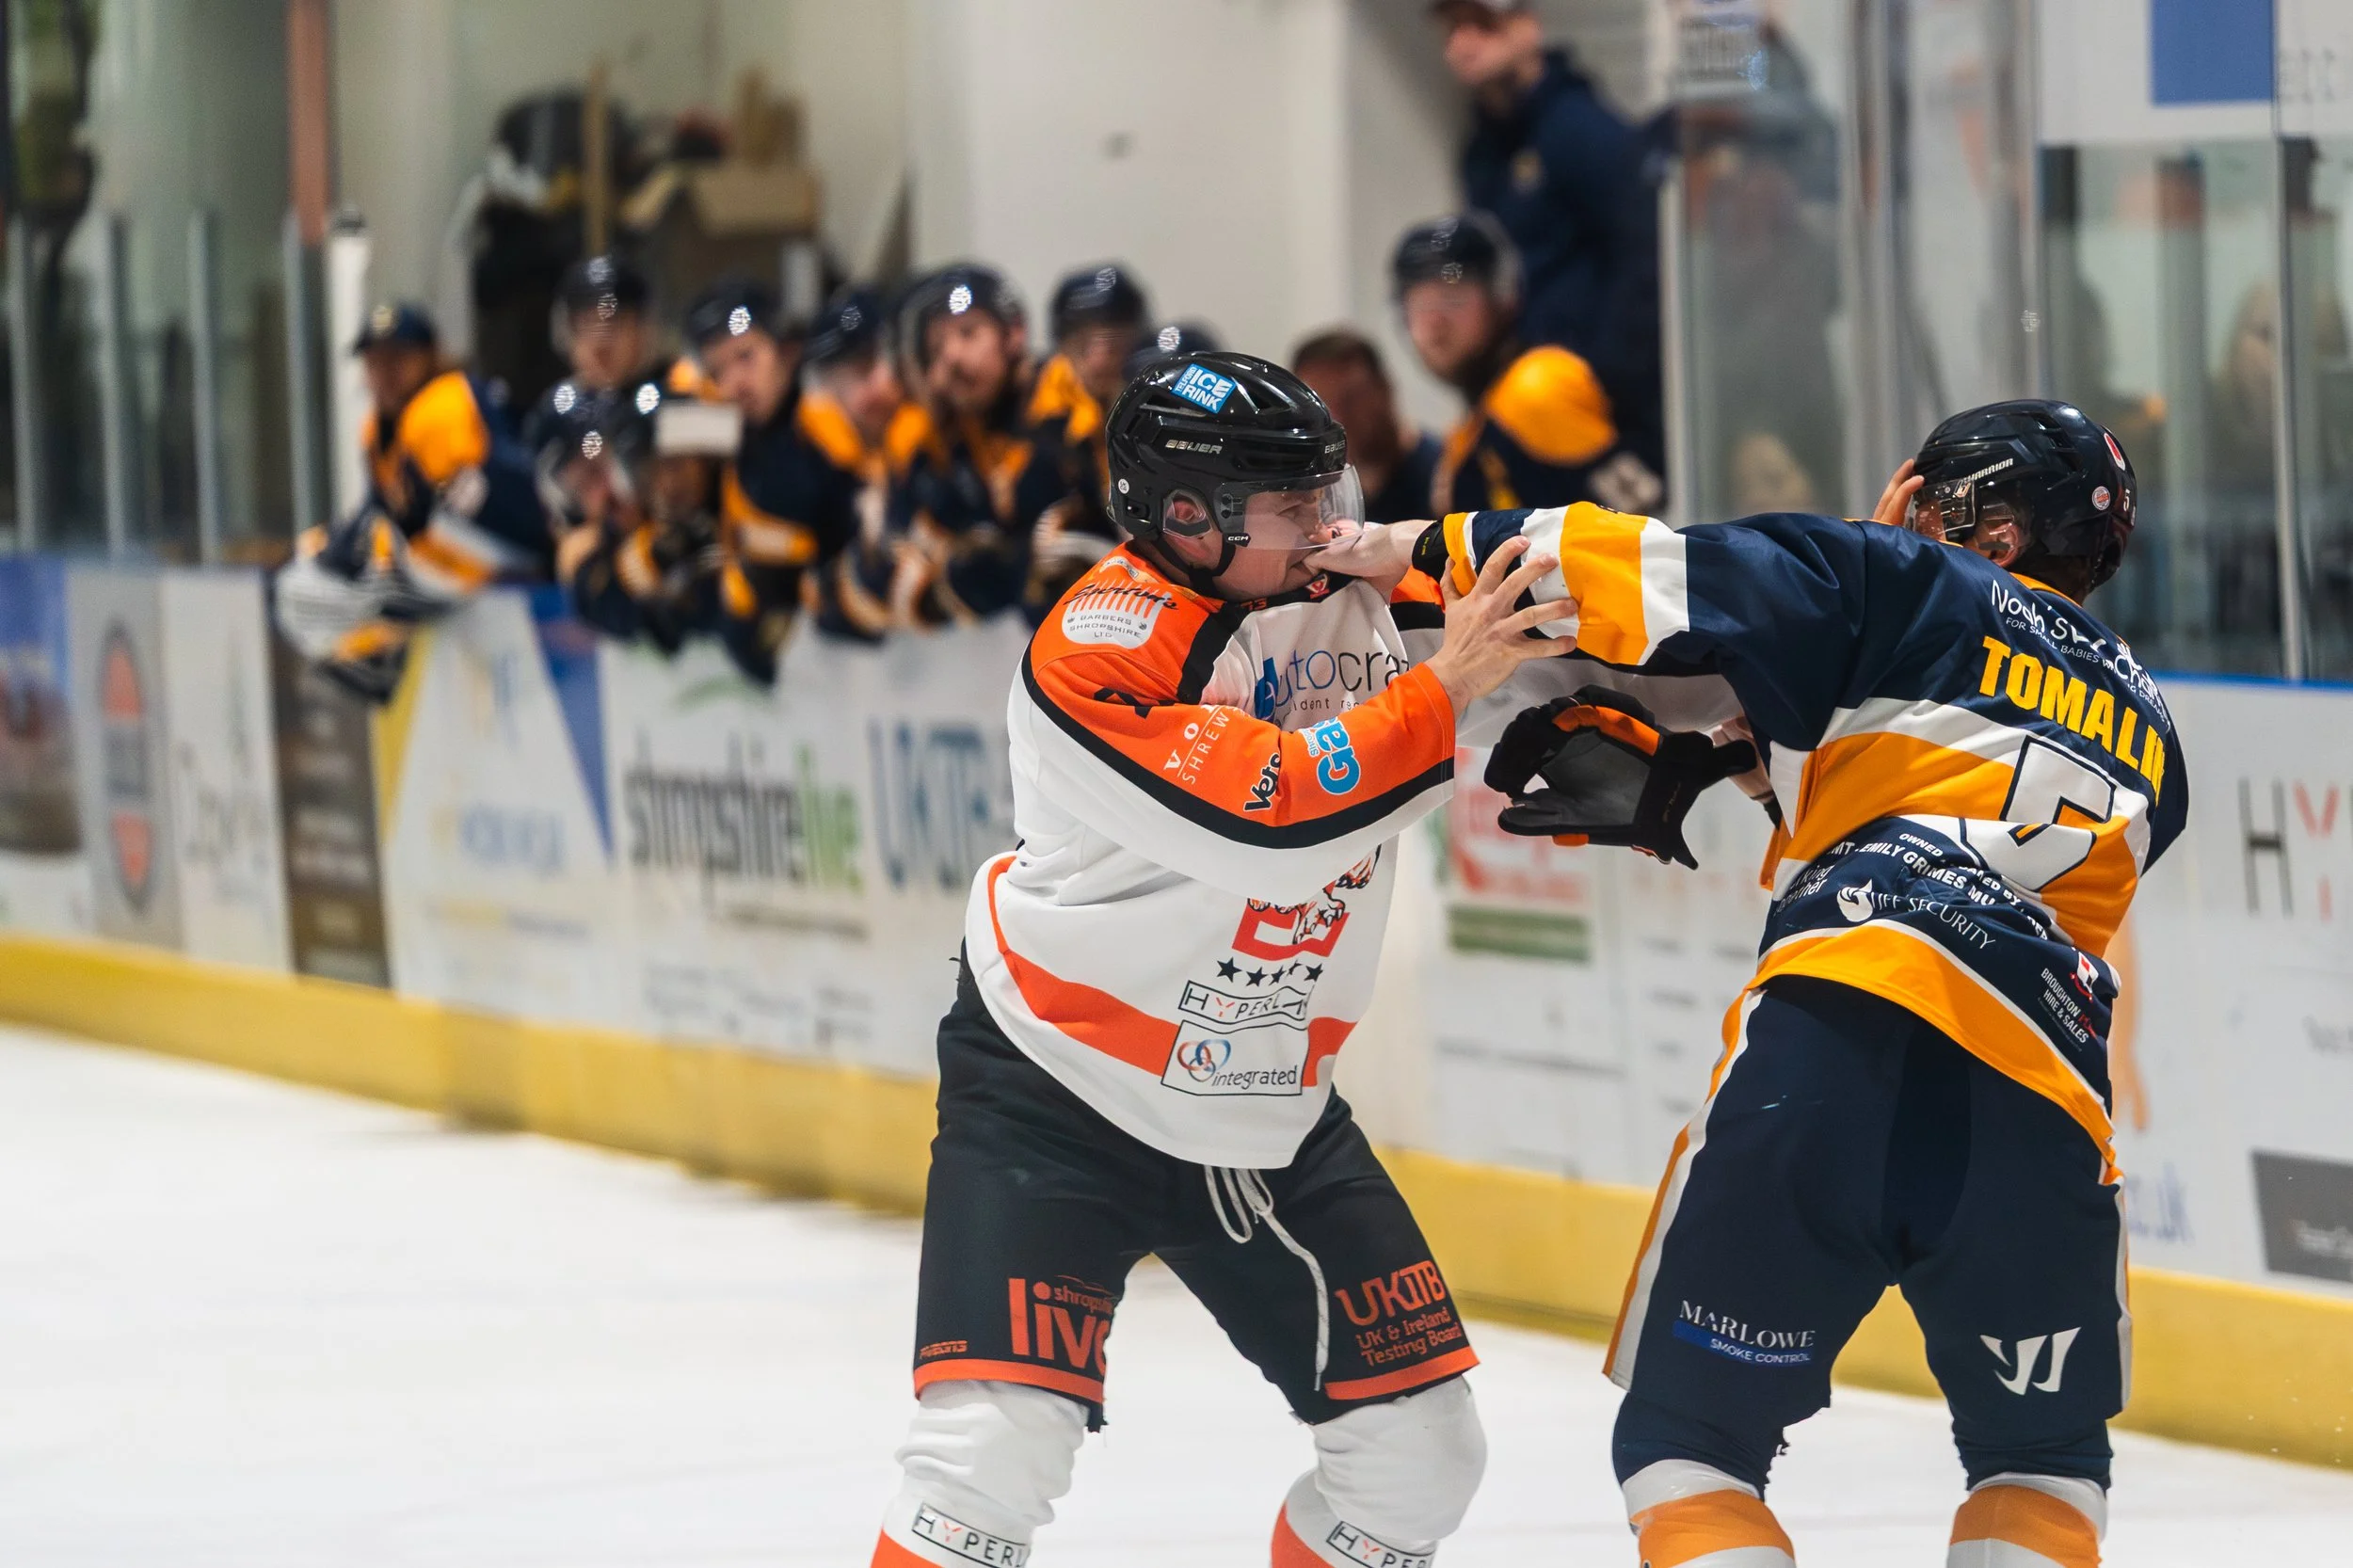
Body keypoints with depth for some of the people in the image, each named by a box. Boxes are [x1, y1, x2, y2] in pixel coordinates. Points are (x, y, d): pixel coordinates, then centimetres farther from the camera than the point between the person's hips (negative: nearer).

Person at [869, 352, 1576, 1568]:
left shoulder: (1347, 593, -3)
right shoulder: (1102, 647, -23)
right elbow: (1271, 822, -33)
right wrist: (1442, 687, -33)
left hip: (1267, 1109, 7)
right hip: (1056, 1090, -7)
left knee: (1420, 1448, 5)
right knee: (998, 1444, -19)